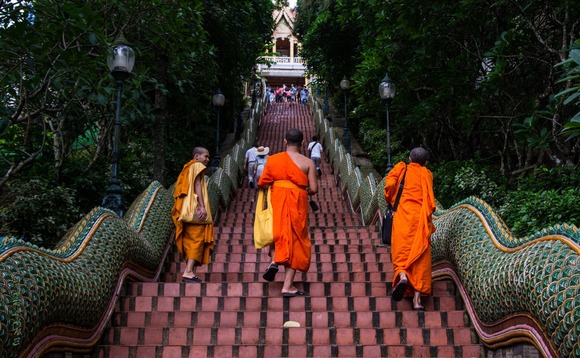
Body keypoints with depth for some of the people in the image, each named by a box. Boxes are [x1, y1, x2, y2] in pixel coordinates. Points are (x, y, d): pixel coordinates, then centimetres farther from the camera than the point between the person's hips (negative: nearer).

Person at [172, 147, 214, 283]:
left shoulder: (188, 168, 26)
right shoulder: (198, 166, 1)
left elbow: (180, 190, 21)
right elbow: (197, 185, -14)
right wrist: (202, 206, -24)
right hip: (195, 209, -9)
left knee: (190, 241, 8)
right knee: (197, 240, -13)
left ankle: (189, 272, 4)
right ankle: (189, 272, -22)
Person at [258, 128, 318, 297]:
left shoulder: (272, 159, 1)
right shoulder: (307, 163, -3)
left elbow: (262, 184, 1)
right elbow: (313, 189, -6)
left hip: (277, 201, 2)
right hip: (297, 204, -2)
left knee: (277, 233, 24)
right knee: (295, 240, 5)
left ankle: (274, 261, -6)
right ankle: (287, 286, 6)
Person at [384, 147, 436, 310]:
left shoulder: (402, 168, 12)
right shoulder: (427, 174, 13)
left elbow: (390, 183, 0)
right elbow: (430, 200, 6)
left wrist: (391, 201, 16)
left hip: (403, 214, -1)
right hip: (420, 218, 1)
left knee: (401, 250, -1)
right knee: (420, 255, 0)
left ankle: (402, 276, -33)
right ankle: (417, 298, -7)